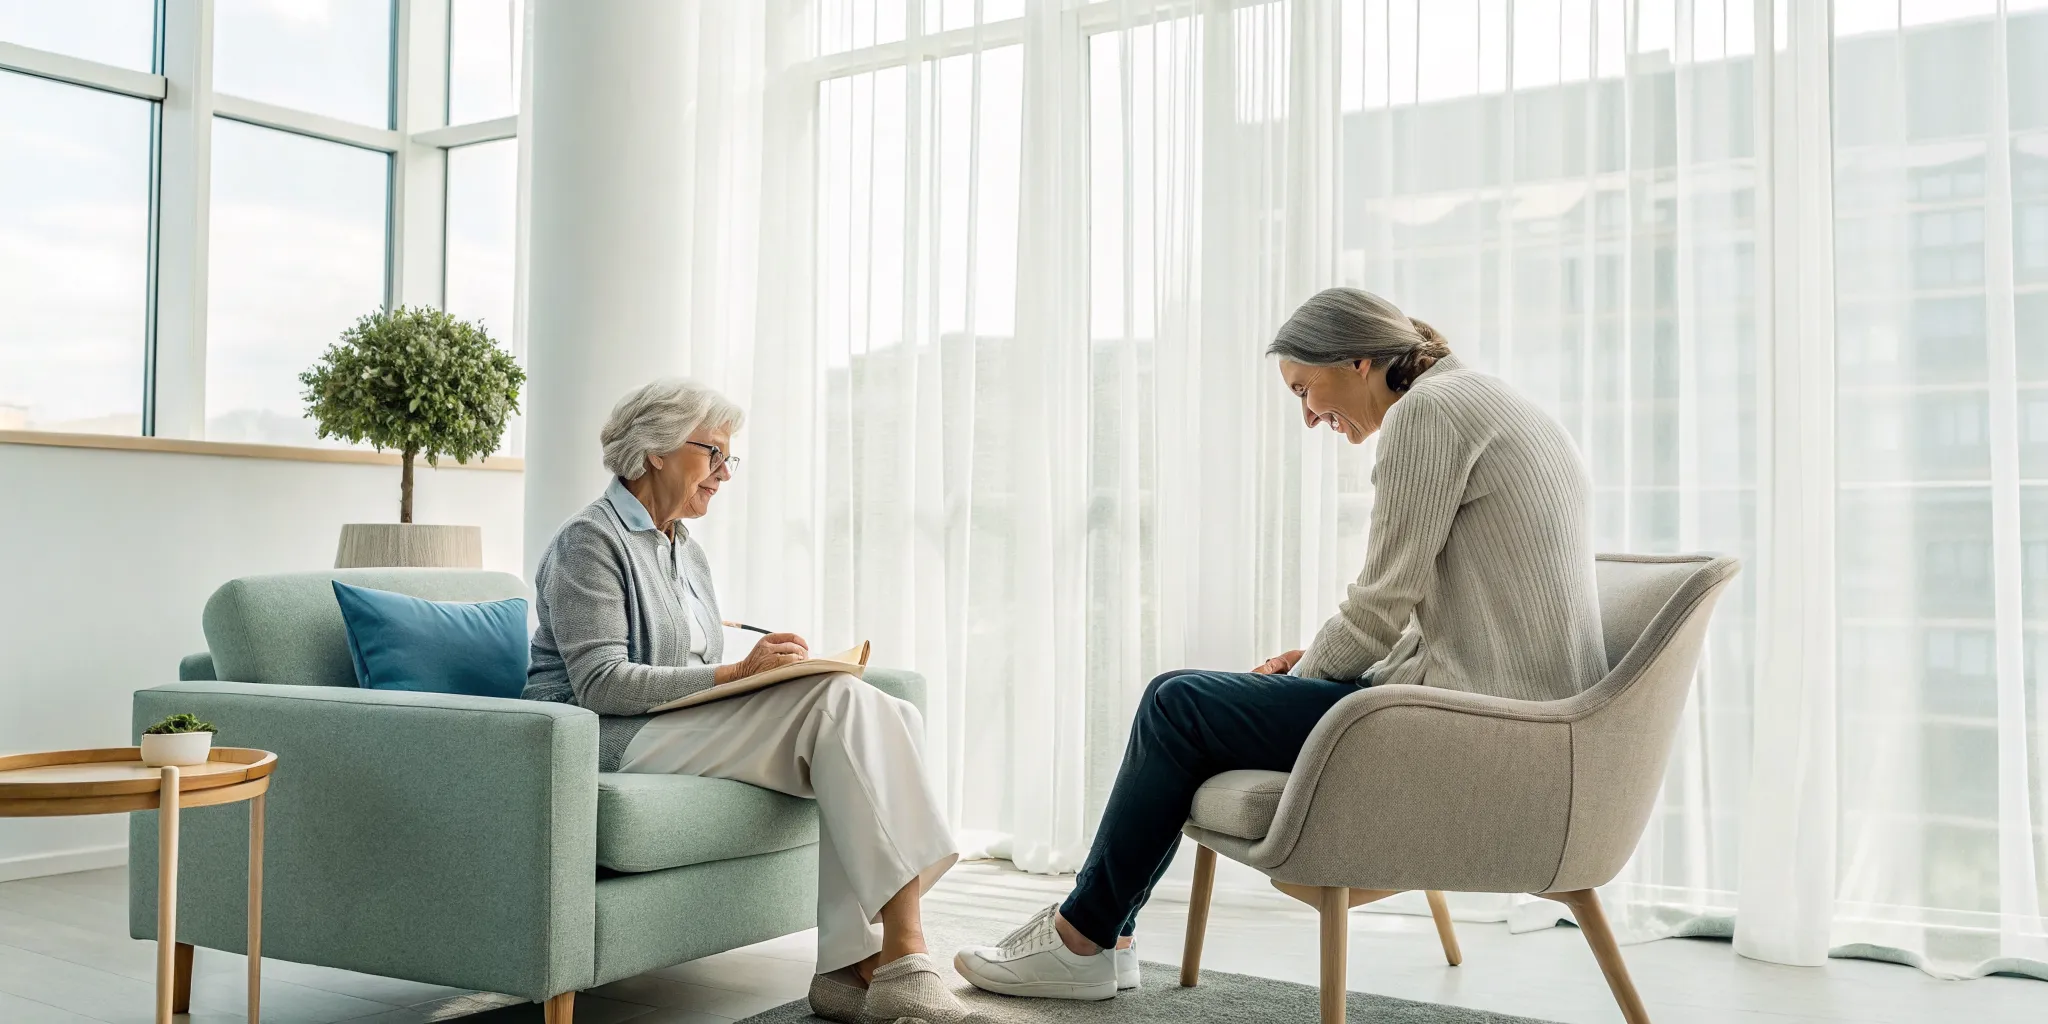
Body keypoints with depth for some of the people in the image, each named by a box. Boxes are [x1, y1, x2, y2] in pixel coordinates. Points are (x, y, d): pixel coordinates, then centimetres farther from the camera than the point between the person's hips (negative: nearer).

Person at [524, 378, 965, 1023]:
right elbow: (601, 683, -17)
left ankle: (859, 960, -24)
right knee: (838, 699, -26)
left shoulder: (686, 552, 23)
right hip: (610, 742, -8)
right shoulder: (590, 541, -5)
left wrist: (754, 668, 3)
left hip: (677, 725, 8)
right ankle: (903, 957, -30)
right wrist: (735, 673, -24)